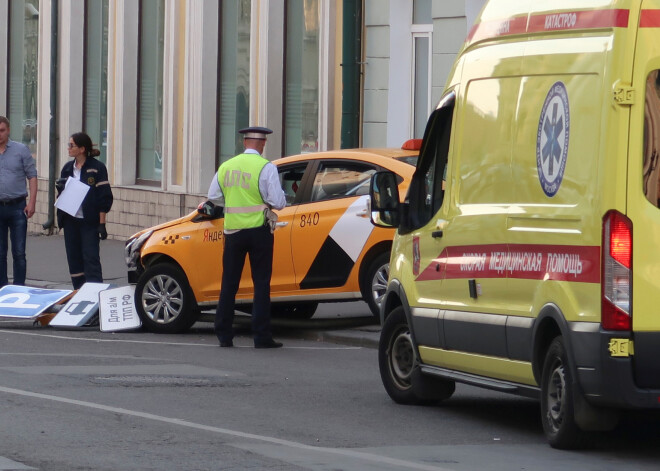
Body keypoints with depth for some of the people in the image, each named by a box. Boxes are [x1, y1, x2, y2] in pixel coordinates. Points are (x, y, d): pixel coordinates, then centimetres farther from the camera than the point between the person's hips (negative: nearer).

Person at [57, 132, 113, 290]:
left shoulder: (97, 168, -7)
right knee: (74, 259, 8)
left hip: (89, 223, -6)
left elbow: (104, 198, -8)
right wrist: (61, 187, -2)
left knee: (91, 259, -10)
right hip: (70, 220, 6)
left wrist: (102, 223, -13)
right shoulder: (68, 168, 11)